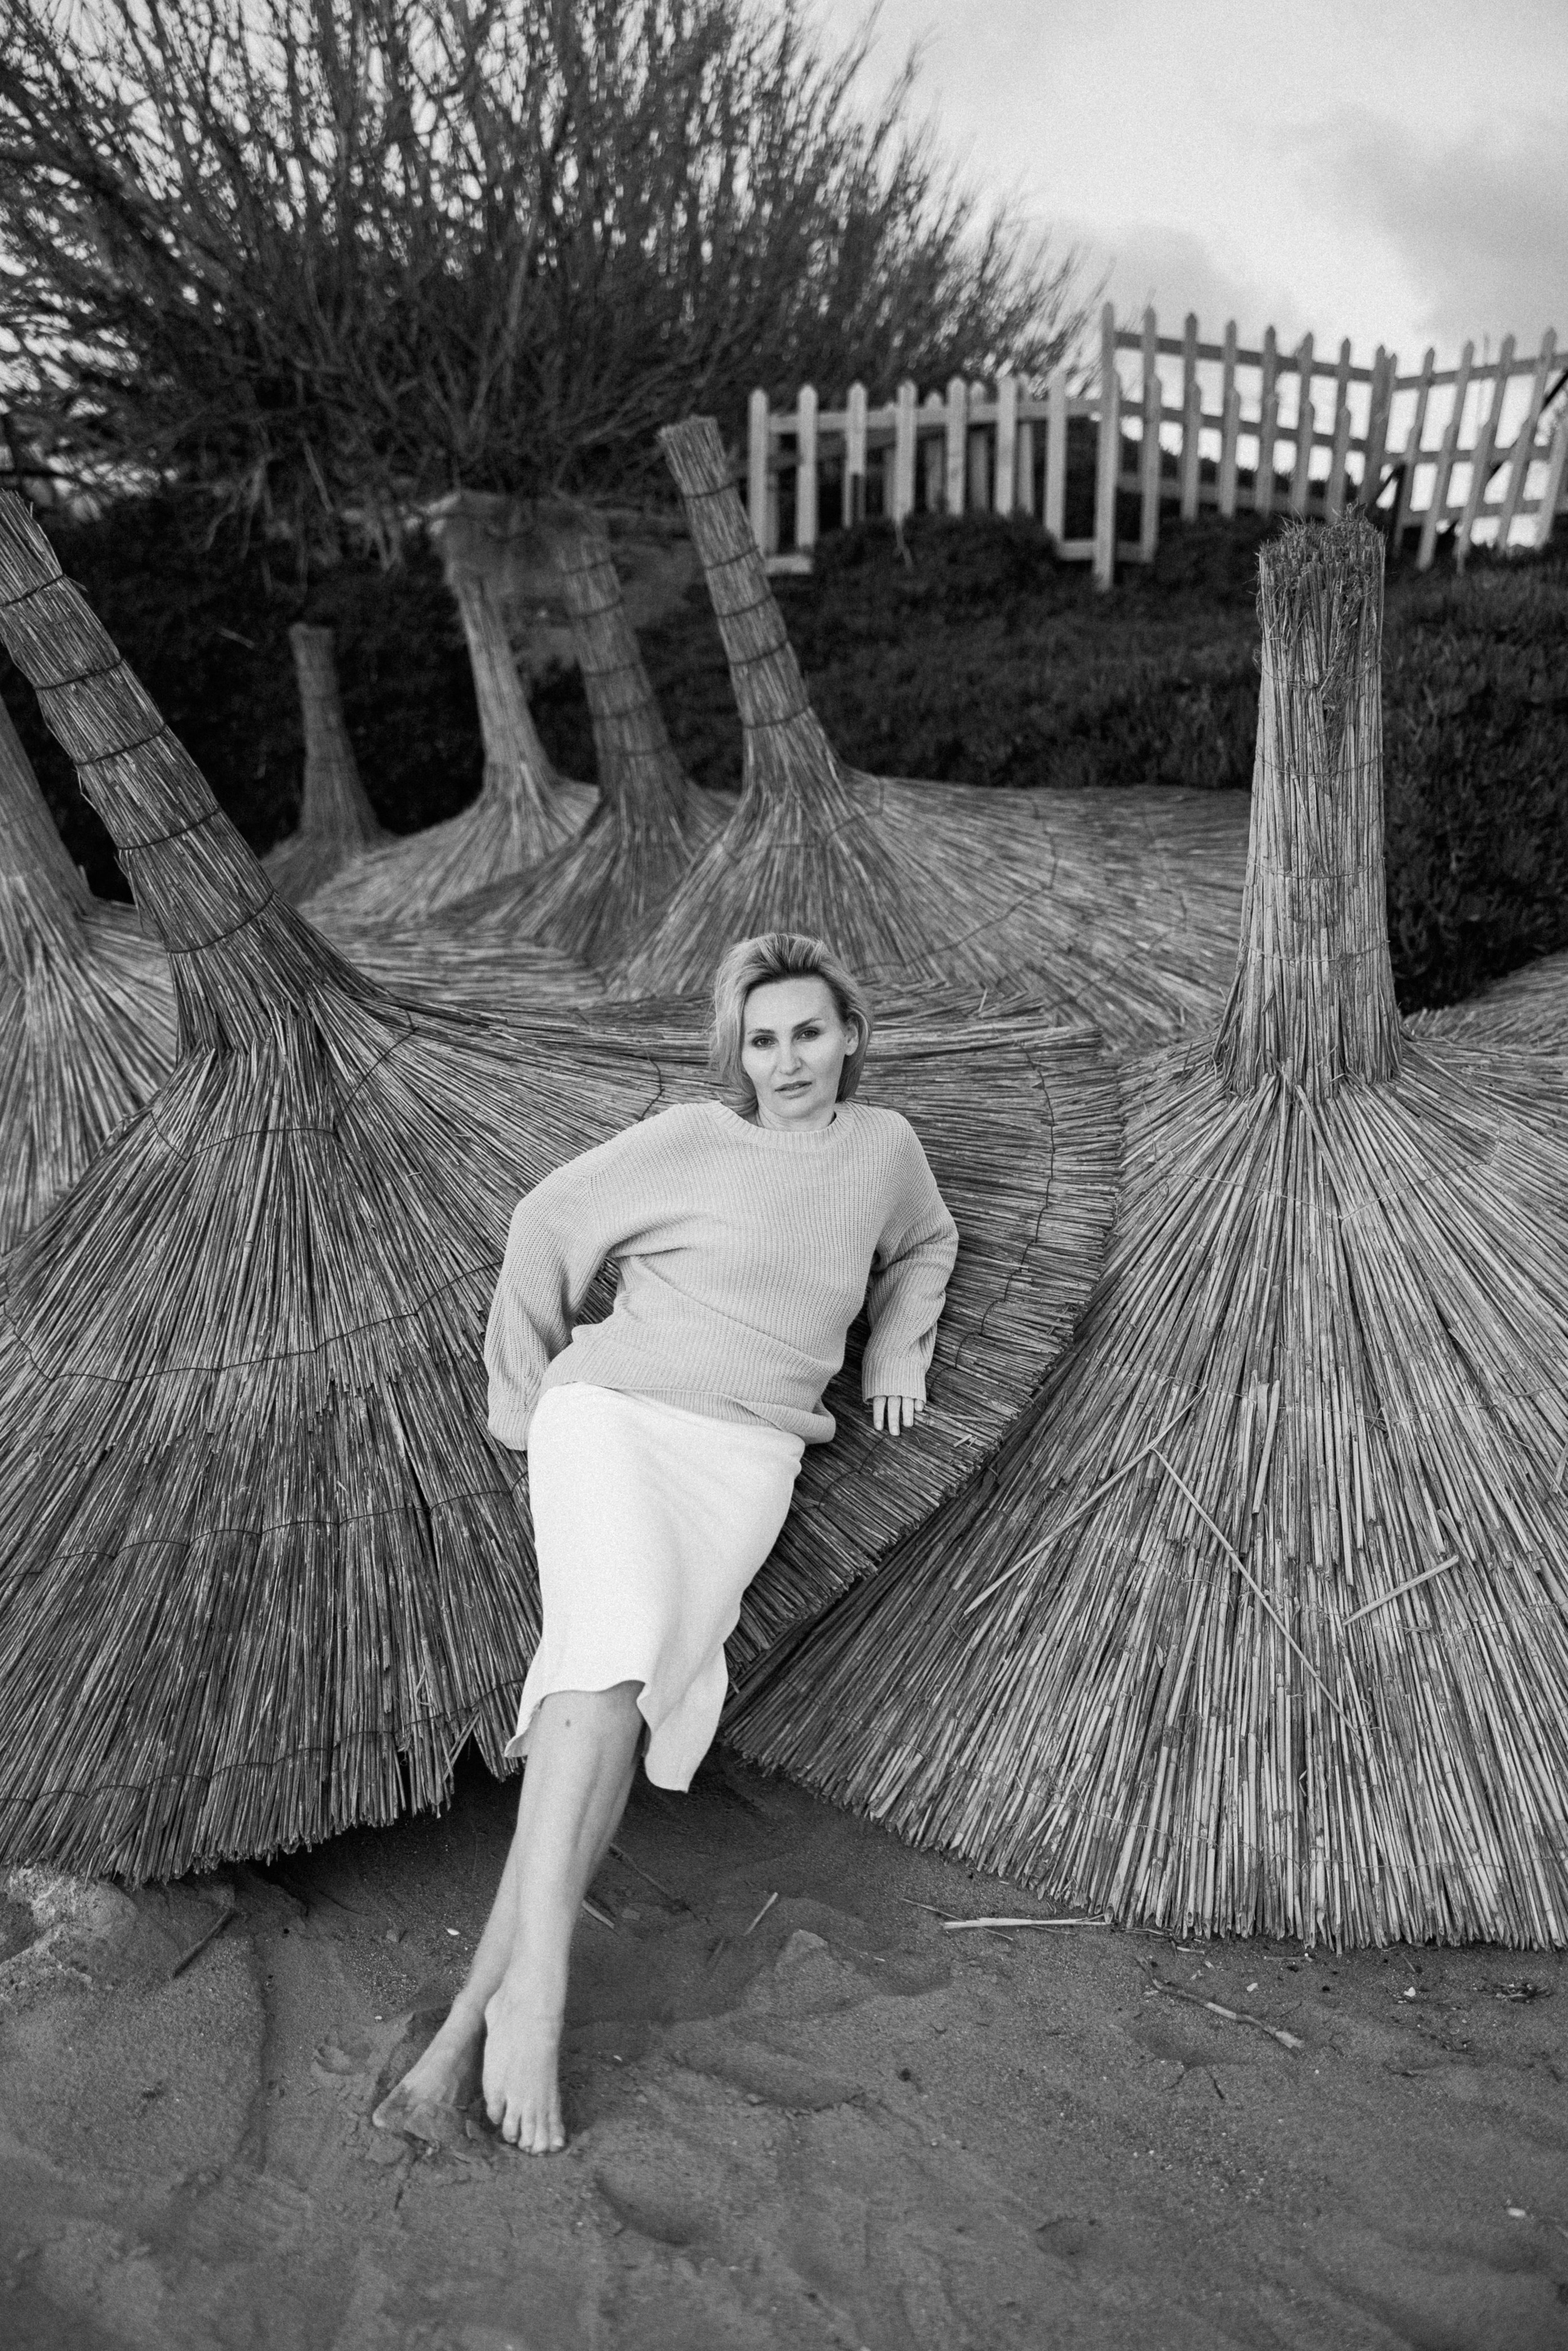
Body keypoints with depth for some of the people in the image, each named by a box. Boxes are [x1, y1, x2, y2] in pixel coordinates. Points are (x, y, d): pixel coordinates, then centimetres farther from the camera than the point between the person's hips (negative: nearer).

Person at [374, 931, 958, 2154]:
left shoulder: (882, 1143, 13)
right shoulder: (689, 1140, 2)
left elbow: (924, 1242, 34)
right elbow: (549, 1223, 12)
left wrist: (897, 1352, 20)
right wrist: (524, 1386, 16)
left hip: (744, 1457, 2)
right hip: (612, 1410, -2)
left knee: (639, 1691, -21)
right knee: (616, 1638, -30)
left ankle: (471, 2022, -20)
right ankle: (536, 1991, -27)